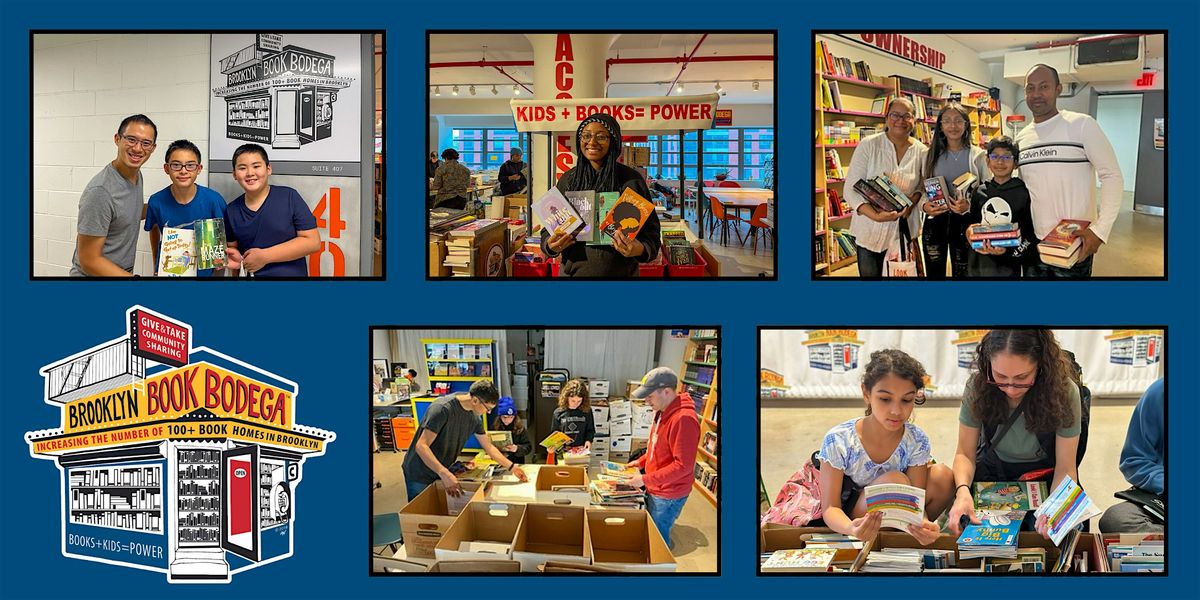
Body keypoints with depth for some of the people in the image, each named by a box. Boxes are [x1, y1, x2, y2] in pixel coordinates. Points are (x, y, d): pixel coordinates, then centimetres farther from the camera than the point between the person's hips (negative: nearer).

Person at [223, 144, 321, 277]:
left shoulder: (289, 197, -11)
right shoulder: (231, 211, 0)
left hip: (290, 273, -3)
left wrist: (265, 256, -18)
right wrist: (236, 259, -13)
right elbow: (232, 247, 11)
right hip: (249, 274, 3)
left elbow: (313, 242, -15)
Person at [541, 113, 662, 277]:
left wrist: (639, 249, -24)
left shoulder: (631, 180, -6)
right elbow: (548, 229, 7)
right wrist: (552, 246, -14)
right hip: (573, 271, 2)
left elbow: (651, 232, -4)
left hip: (620, 273, -2)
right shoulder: (568, 180, 1)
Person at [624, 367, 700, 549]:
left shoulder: (683, 419, -26)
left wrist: (645, 479, -24)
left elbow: (683, 465, -27)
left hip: (668, 496, -9)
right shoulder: (663, 412, 6)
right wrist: (641, 462, 9)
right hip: (654, 490, 9)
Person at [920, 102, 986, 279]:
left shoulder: (978, 155, -1)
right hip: (935, 222, 2)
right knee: (934, 274, 7)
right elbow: (921, 189, 8)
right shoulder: (931, 155, 7)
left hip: (965, 222, -2)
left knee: (962, 274, 6)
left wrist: (969, 205, -20)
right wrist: (924, 206, -14)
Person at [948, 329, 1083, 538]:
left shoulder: (1064, 392, -25)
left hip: (1044, 476, -1)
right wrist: (962, 490, -33)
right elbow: (965, 454, -10)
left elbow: (1065, 469, -18)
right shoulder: (977, 388, -20)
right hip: (992, 472, 1)